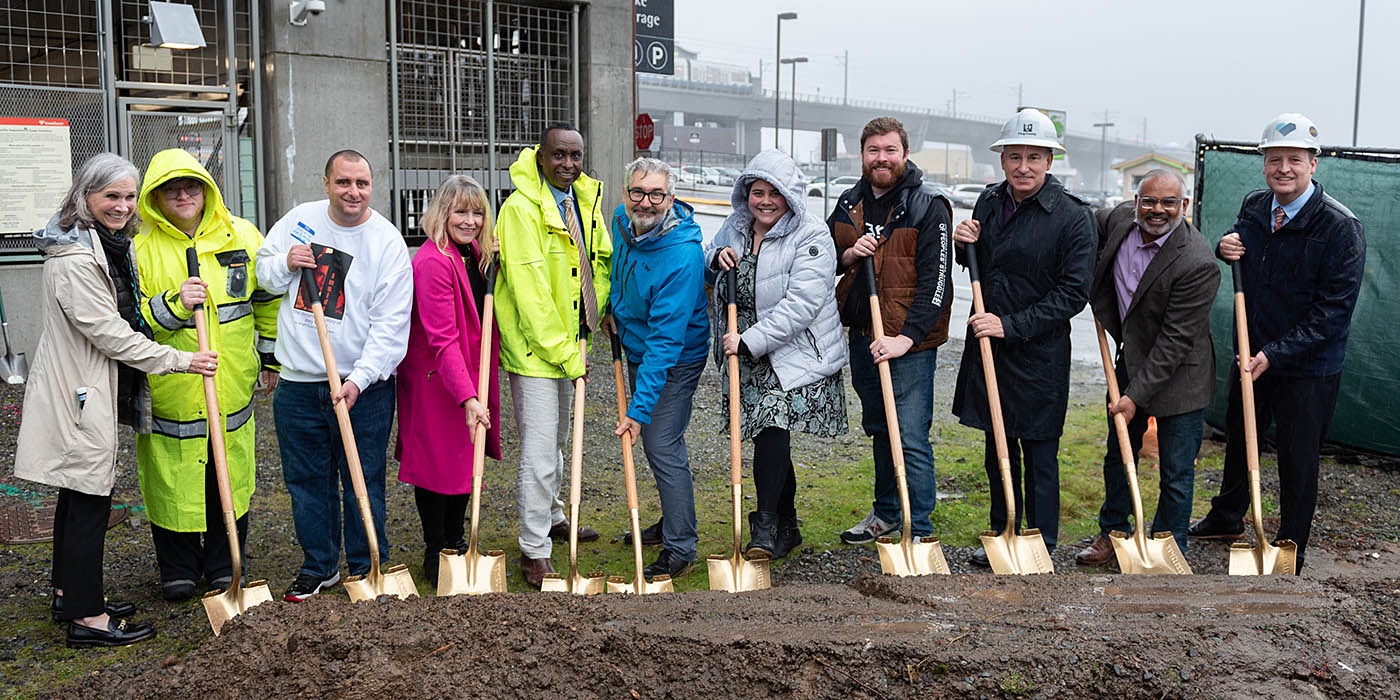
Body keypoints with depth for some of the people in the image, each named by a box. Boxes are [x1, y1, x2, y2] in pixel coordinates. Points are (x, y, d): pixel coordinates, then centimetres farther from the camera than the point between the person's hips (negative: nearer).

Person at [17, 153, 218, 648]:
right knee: (89, 500, -4)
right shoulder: (74, 258, -21)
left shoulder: (108, 245, 12)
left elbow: (124, 318, 24)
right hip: (79, 394, -11)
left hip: (87, 390, 11)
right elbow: (108, 332, -22)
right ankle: (86, 617, 4)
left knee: (78, 494, 19)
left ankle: (68, 592, 32)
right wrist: (179, 361, -18)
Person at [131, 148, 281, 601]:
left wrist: (272, 357, 16)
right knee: (173, 478, 5)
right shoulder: (140, 246, -3)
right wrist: (174, 305, -21)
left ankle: (224, 564, 28)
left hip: (232, 385, 2)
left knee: (231, 476, 11)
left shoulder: (241, 235, 3)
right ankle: (178, 569, 24)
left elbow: (268, 300, 13)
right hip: (169, 390, -2)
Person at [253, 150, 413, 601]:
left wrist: (360, 378, -21)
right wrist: (285, 265, -5)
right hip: (298, 382, 4)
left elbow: (391, 323, -11)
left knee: (363, 483, 5)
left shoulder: (388, 242, -7)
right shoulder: (298, 221, 5)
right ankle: (318, 566, 29)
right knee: (306, 481, 13)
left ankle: (368, 567, 22)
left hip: (363, 386, -3)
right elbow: (263, 272, 19)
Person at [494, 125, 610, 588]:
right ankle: (534, 551, 3)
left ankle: (551, 516, 43)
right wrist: (565, 353, -21)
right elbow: (529, 293, -23)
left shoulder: (585, 199, 5)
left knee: (556, 438, 24)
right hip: (532, 346, -8)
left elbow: (600, 258, 19)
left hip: (567, 341, 8)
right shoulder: (521, 209, -20)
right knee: (539, 450, -7)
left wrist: (601, 313, 6)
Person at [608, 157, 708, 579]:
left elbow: (665, 340, -33)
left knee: (663, 448, -8)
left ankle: (680, 548, 5)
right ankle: (671, 522, 38)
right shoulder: (622, 221, -8)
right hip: (637, 350, 8)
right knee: (656, 444, 19)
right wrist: (612, 308, 22)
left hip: (675, 360, -8)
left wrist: (639, 408, -35)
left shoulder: (683, 255, -31)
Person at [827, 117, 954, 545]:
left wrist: (905, 337, -24)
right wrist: (848, 256, -6)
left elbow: (936, 282, -16)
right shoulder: (849, 205, 9)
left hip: (909, 340, -6)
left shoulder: (929, 208, -10)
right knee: (879, 429, 20)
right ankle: (886, 512, 37)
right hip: (861, 337, 6)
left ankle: (920, 532, 3)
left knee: (911, 439, -7)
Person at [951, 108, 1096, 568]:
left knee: (1039, 455, 3)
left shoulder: (1073, 216, -12)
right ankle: (1002, 537, 29)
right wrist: (966, 245, -3)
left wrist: (1011, 325, -20)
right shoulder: (989, 202, 5)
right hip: (988, 344, 6)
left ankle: (1041, 548, 16)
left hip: (1039, 353, -6)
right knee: (998, 447, 15)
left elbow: (1072, 294, -15)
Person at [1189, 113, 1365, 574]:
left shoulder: (1340, 227, -20)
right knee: (1238, 438, 23)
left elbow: (1334, 309, -21)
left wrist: (1275, 354, -25)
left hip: (1309, 367, -6)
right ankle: (1227, 519, 45)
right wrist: (1226, 250, -7)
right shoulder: (1253, 207, -1)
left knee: (1298, 462, 5)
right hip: (1253, 353, 6)